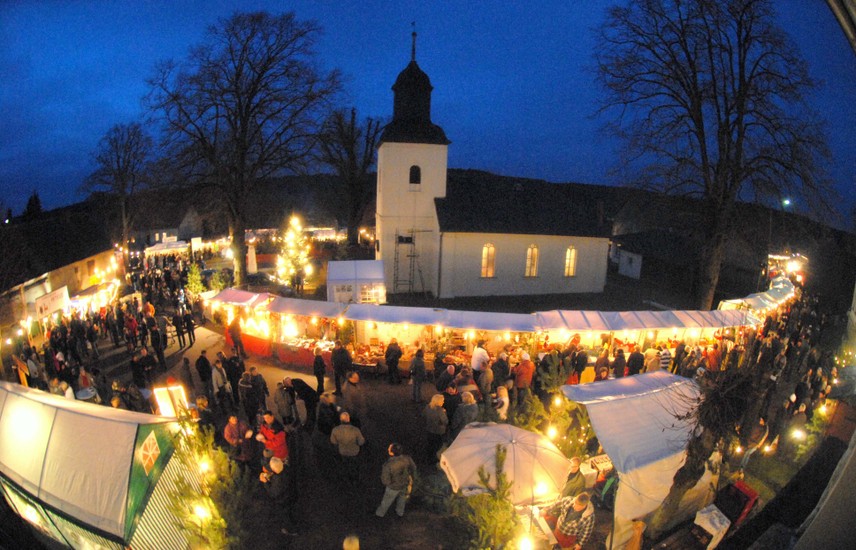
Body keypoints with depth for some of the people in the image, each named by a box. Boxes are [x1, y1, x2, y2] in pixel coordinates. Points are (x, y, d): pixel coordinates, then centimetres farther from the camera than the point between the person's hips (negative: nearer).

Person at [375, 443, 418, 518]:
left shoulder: (388, 465, -40)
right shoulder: (407, 459, -28)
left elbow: (385, 481, -29)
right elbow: (413, 467, -7)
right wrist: (413, 477, 13)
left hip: (393, 487, -3)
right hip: (405, 484, 3)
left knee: (386, 501, 27)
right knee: (402, 498, 33)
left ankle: (380, 513, 53)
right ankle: (400, 512, 58)